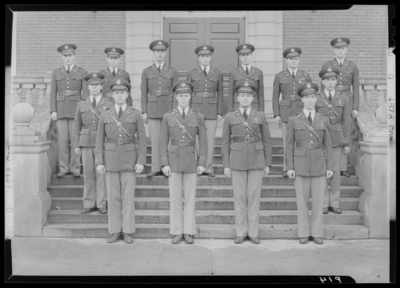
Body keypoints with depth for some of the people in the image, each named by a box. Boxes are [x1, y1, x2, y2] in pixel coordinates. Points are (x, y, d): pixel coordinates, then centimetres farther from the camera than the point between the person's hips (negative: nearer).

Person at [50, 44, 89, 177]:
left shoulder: (82, 72, 3)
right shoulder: (56, 72, 9)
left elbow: (85, 93, -2)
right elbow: (53, 93, 6)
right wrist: (53, 111, -3)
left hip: (76, 109, -2)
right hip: (61, 109, 2)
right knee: (62, 139, 0)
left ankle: (75, 169, 5)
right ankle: (63, 169, 8)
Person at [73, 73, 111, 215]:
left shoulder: (109, 105, 2)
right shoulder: (81, 105, 7)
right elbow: (77, 126, 8)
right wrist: (76, 145, 1)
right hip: (86, 144, 2)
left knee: (102, 174, 0)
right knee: (88, 175, 4)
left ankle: (101, 204, 8)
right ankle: (89, 204, 12)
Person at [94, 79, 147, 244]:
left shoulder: (136, 115, -1)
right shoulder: (105, 116, 3)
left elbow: (142, 140, -3)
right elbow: (99, 141, 4)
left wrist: (141, 162, -11)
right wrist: (99, 162, -5)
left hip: (129, 160, -1)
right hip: (111, 159, 2)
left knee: (128, 196, -1)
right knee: (113, 196, 3)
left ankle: (127, 232, 8)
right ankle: (115, 232, 13)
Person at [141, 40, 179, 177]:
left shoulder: (172, 71, 4)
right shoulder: (146, 72, 6)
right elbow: (144, 93, 5)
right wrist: (144, 112, -1)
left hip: (169, 107, -1)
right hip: (153, 108, 1)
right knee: (155, 139, 0)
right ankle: (156, 168, 6)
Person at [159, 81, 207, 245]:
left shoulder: (198, 117, 1)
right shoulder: (167, 117, 1)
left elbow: (203, 142, 1)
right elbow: (163, 142, 0)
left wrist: (202, 163, -7)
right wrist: (164, 164, -8)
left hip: (191, 161, 0)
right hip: (174, 161, 0)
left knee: (190, 197, 3)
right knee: (175, 197, 2)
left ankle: (188, 232, 12)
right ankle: (176, 232, 12)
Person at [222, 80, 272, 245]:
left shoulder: (260, 116, 3)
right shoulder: (230, 117, 2)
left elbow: (267, 141, 5)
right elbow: (225, 142, 3)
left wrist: (267, 164, 1)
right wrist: (226, 165, -2)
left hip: (256, 160, 0)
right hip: (237, 160, 0)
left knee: (254, 196, 2)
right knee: (239, 197, 3)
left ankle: (253, 233, 13)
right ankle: (241, 233, 14)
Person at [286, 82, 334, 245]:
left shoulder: (323, 120, 5)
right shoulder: (293, 120, 0)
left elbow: (327, 145, 6)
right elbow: (289, 145, 0)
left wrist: (330, 167, 0)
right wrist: (290, 167, -7)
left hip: (319, 165, 1)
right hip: (301, 165, -1)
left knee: (318, 200, 3)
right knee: (302, 200, 2)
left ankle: (317, 233, 15)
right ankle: (304, 233, 14)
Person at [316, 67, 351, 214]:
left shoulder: (343, 98, 1)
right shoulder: (316, 98, -2)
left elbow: (347, 121, 1)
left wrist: (347, 143, -1)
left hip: (337, 138, 1)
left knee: (335, 171, 5)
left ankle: (334, 203, 16)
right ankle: (323, 203, 13)